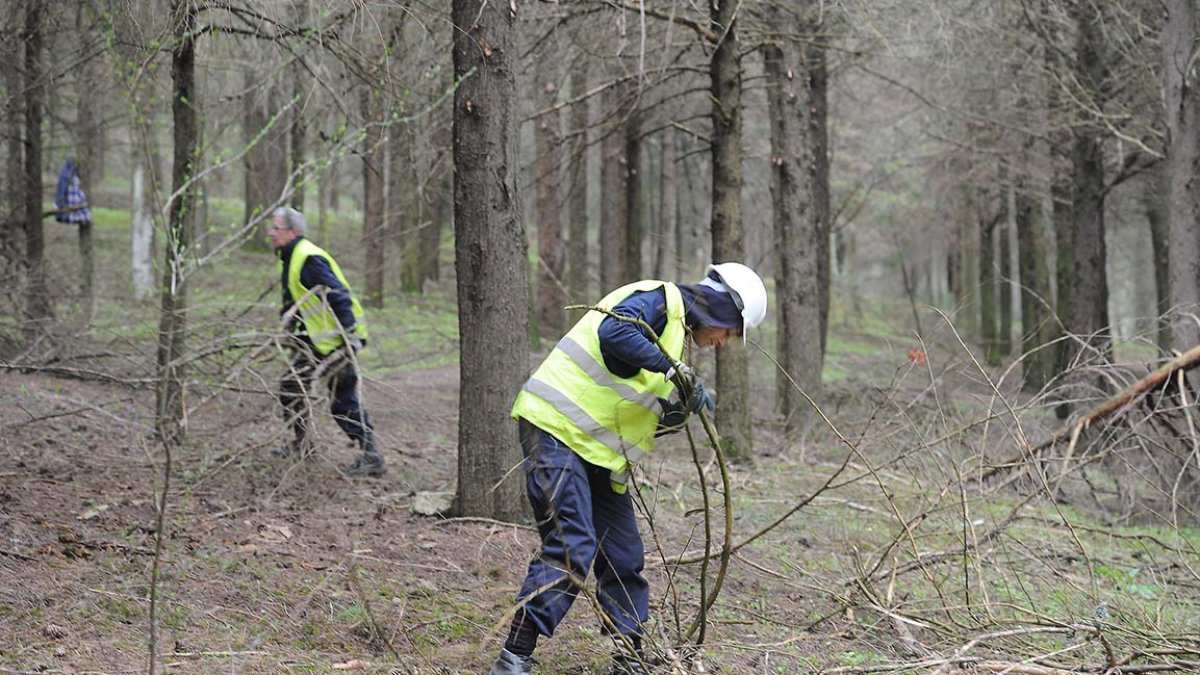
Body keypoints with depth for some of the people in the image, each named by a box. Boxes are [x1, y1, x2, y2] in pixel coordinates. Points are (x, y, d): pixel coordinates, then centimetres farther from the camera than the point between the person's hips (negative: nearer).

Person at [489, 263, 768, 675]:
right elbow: (614, 333, -31)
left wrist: (684, 408, -2)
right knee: (572, 548, -16)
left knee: (625, 557, 10)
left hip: (599, 451, 10)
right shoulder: (658, 300, -9)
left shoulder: (676, 331, 20)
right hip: (557, 428, -10)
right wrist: (672, 368, -30)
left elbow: (652, 420, 18)